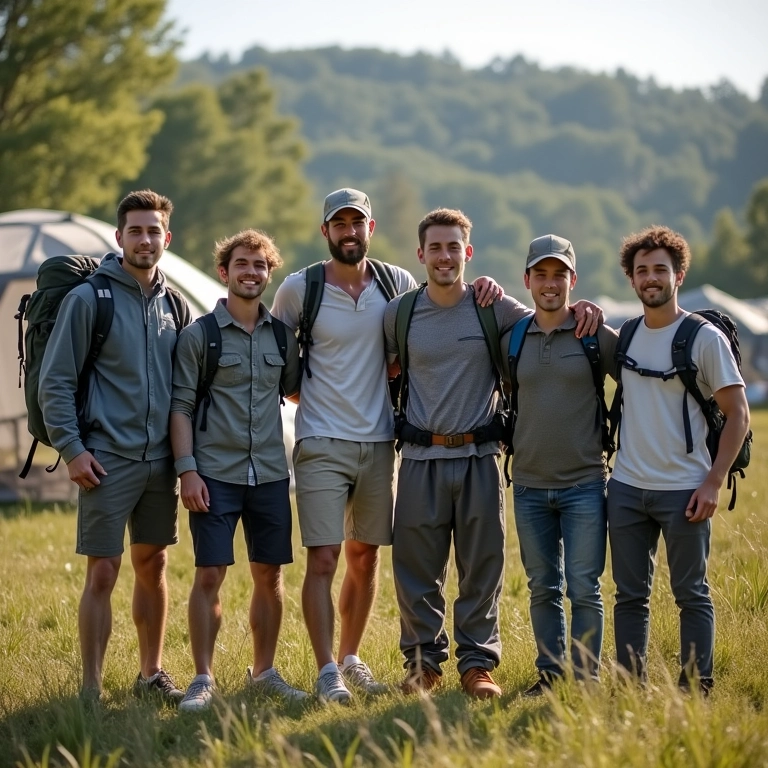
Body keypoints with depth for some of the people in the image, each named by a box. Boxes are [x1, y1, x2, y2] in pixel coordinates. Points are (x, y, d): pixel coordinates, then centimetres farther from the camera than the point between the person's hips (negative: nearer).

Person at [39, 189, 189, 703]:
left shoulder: (175, 306, 10)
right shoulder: (88, 299, -6)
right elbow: (55, 381, -7)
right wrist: (72, 448, -13)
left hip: (161, 461, 5)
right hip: (108, 461, -5)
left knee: (153, 566, 13)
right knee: (102, 573, -5)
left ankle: (152, 674, 25)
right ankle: (92, 689, 1)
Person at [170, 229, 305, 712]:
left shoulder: (282, 336, 10)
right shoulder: (198, 336, -1)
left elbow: (295, 390, 25)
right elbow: (181, 406, -3)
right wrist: (187, 470, -11)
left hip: (270, 473, 4)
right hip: (216, 474, -4)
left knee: (270, 576, 8)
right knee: (209, 576, -5)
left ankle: (264, 672, 21)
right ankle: (203, 680, 2)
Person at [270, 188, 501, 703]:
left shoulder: (397, 284, 4)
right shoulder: (299, 289, -2)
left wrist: (481, 291, -3)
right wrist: (303, 393, 0)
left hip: (378, 443, 3)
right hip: (322, 444, -3)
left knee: (365, 557, 11)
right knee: (323, 559, -9)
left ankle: (351, 657, 26)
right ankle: (327, 672, -5)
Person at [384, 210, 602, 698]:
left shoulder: (494, 308, 0)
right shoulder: (400, 313, 4)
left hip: (479, 457, -1)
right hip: (421, 458, 1)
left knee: (482, 566, 3)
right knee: (416, 567, 4)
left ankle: (478, 663, 12)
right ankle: (424, 661, 16)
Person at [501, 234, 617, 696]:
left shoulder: (597, 336, -3)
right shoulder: (511, 340, 6)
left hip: (584, 484, -3)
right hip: (529, 485, 3)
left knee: (584, 588, -2)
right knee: (543, 589, 9)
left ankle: (586, 678, 6)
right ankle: (550, 674, 18)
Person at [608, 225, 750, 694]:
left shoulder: (705, 338, -6)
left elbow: (739, 415, -6)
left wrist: (714, 483, -12)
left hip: (683, 491, -5)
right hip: (627, 488, 5)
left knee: (692, 595, 2)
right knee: (630, 596, 9)